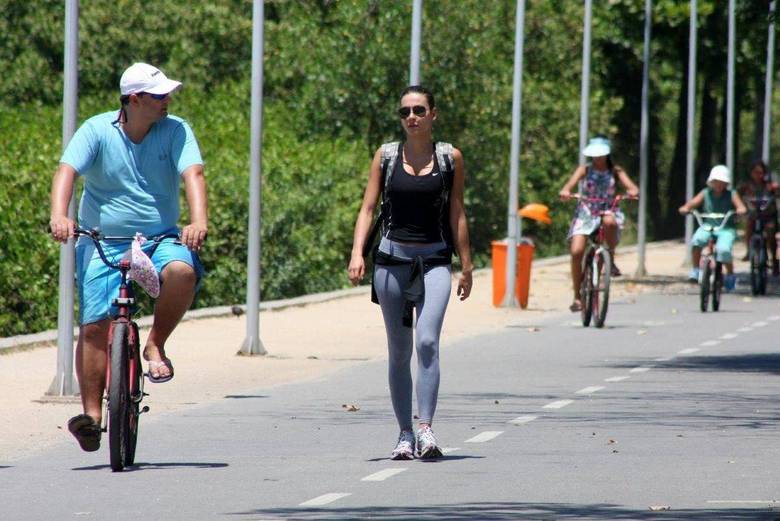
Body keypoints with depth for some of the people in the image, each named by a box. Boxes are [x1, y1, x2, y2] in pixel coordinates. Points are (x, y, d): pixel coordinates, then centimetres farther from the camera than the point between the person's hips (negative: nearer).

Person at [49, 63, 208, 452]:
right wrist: (59, 216, -34)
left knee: (182, 271, -32)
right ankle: (91, 412, -4)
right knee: (94, 326, -11)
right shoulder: (97, 131, -4)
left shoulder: (176, 131, -1)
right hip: (102, 244, -1)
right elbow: (67, 171, -15)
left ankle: (156, 346, -9)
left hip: (160, 240, 1)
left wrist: (199, 221, -33)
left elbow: (192, 174, -14)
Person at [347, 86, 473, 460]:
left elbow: (457, 214, 8)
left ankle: (425, 428, -22)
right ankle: (405, 435, 11)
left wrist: (465, 265, 7)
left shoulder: (450, 158, 4)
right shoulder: (386, 156, 5)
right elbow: (368, 208, 4)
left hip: (434, 260, -2)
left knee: (427, 342, -18)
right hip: (392, 257, 2)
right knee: (398, 352, 5)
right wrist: (357, 254, -9)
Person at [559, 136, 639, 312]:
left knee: (610, 222, -40)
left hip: (607, 211, -1)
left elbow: (631, 186, -8)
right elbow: (571, 183, -12)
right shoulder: (585, 170, 5)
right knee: (576, 251, -17)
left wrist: (633, 191, -33)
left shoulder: (615, 171, 5)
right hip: (586, 213, 1)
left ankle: (611, 258, -15)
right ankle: (577, 296, -4)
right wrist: (565, 191, -36)